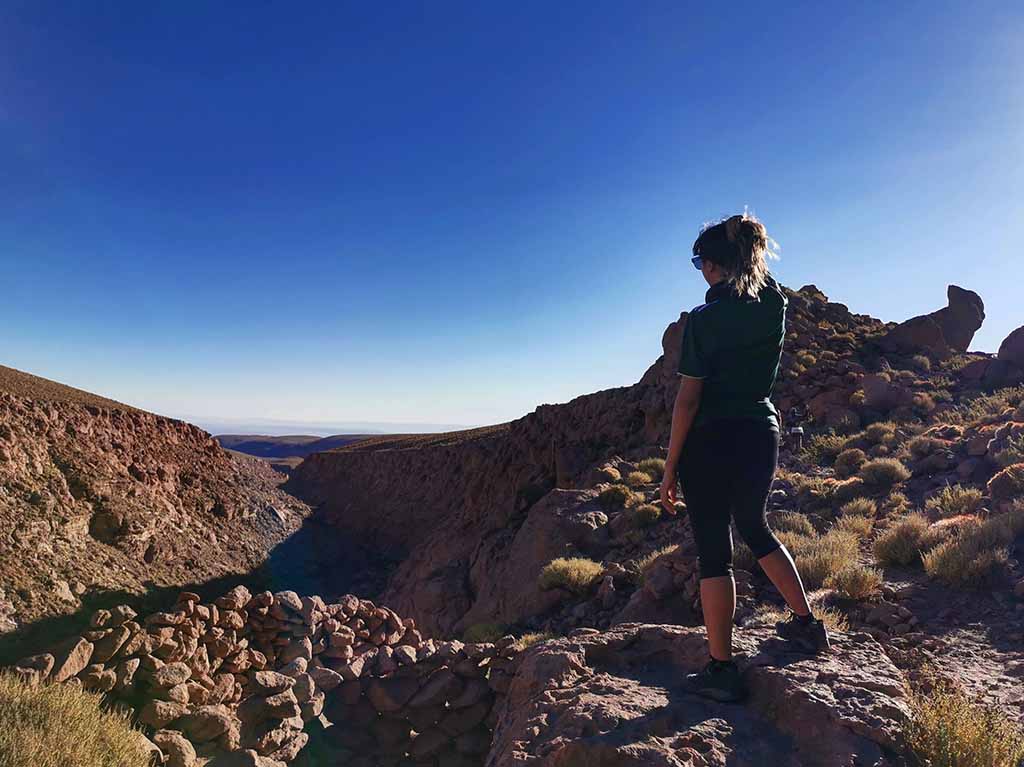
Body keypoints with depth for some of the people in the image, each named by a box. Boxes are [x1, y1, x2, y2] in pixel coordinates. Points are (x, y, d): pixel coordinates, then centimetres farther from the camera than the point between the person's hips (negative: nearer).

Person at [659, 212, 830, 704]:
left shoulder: (704, 320, -14)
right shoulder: (774, 305, 1)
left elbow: (688, 400, -15)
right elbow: (759, 275, 29)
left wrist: (670, 468, -9)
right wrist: (747, 244, 20)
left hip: (711, 443, -6)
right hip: (761, 434, 6)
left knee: (713, 553, 3)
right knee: (755, 530, 27)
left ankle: (721, 671, 12)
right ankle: (806, 624, 38)